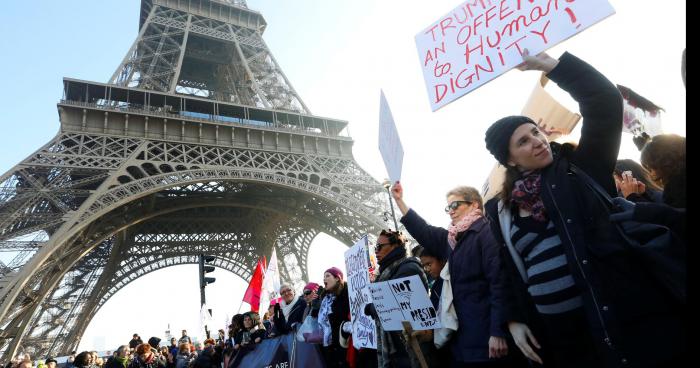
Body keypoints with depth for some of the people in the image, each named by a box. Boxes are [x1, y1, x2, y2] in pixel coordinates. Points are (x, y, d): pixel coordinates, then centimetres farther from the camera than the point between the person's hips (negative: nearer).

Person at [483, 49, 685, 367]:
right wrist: (514, 319, 5)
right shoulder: (501, 210, 6)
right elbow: (508, 270, 12)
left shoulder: (580, 168, 2)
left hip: (624, 314, -2)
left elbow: (605, 101, -8)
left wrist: (551, 65, -9)